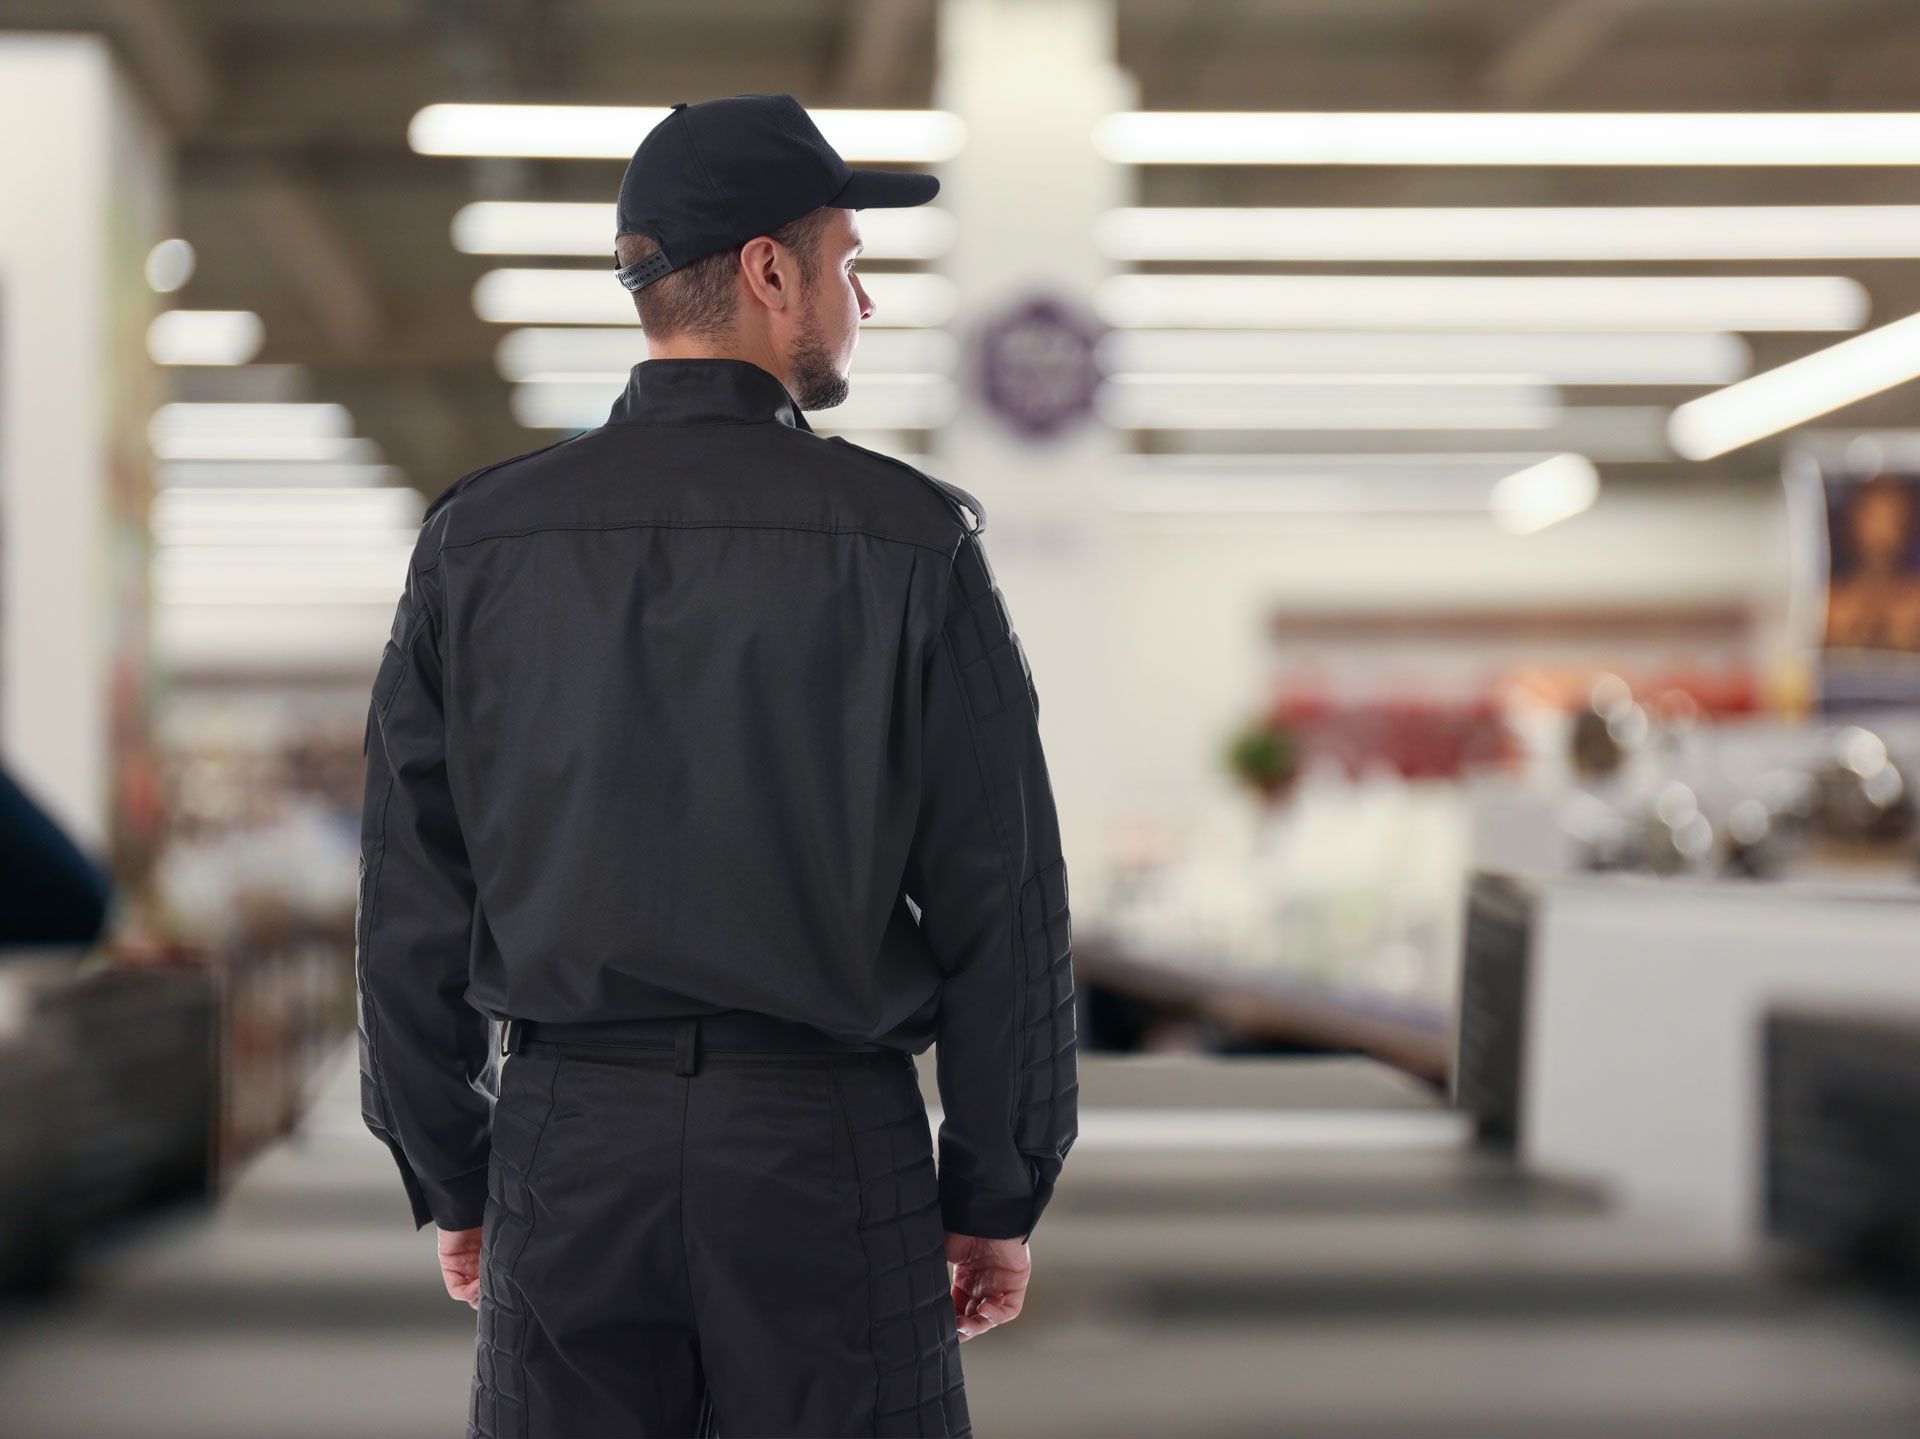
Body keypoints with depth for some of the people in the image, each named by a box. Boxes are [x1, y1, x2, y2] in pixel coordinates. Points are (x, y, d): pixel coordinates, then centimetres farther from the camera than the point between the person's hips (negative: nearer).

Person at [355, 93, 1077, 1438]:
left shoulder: (478, 537, 1)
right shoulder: (909, 539, -6)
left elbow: (412, 900, 3)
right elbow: (1001, 898, -5)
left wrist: (452, 1178, 13)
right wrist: (998, 1195, 4)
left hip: (568, 1141, 3)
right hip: (825, 1141, -2)